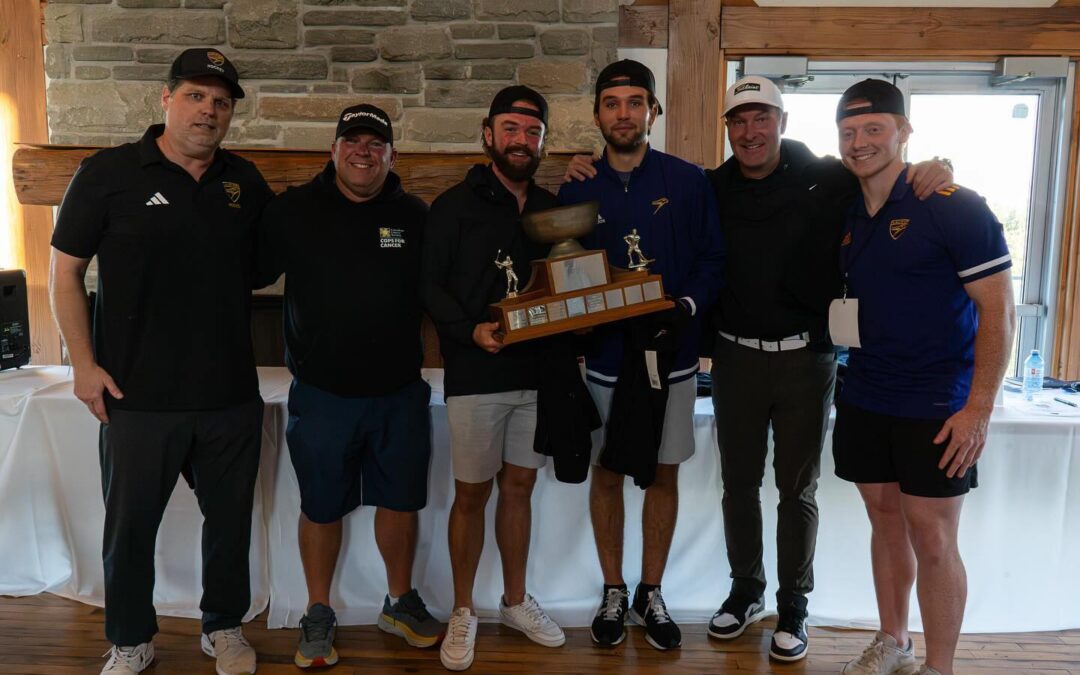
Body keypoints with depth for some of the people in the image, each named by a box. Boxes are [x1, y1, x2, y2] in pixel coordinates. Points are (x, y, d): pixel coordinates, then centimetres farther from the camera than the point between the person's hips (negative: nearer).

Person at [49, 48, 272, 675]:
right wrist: (85, 364, -6)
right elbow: (65, 272, -1)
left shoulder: (245, 181, 5)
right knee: (130, 526, 12)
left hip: (232, 394, 3)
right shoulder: (110, 172, -5)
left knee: (230, 519, 15)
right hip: (139, 395, -2)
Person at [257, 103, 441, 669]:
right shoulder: (293, 212, -3)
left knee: (400, 500, 13)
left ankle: (400, 602, 35)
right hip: (322, 391, -2)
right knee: (321, 509, 11)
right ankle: (318, 616, 30)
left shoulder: (415, 216, 3)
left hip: (399, 391, 2)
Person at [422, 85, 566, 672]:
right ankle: (462, 612, 21)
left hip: (537, 371, 4)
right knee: (472, 493, 5)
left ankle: (516, 601, 30)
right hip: (475, 375, -4)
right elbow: (431, 286, -7)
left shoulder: (552, 208, 11)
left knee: (519, 487, 14)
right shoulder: (456, 206, -2)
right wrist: (471, 330, -22)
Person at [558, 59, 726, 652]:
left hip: (672, 355, 0)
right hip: (604, 357, 1)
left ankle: (650, 595, 28)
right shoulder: (577, 189, 1)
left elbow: (712, 260, -2)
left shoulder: (688, 181, -3)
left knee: (664, 473, 10)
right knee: (606, 474, 10)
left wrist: (688, 305, -19)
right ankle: (612, 594, 29)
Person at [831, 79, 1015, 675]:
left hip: (936, 409, -5)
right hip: (864, 401, 6)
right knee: (885, 520, 15)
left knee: (932, 539, 1)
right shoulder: (847, 217, 7)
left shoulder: (954, 208, -11)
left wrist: (979, 408, -17)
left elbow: (998, 309, -13)